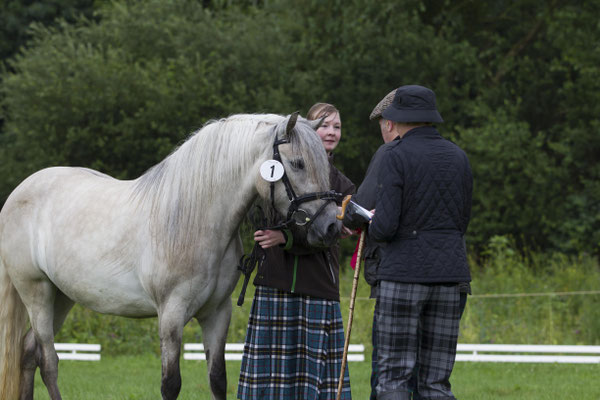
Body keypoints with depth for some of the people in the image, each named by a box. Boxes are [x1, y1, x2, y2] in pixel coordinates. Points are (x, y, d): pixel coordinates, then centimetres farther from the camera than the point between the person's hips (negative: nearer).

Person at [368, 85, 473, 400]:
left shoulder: (396, 156, -7)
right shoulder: (458, 157, 11)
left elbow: (385, 226, -15)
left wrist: (373, 227, 10)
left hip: (403, 273, -5)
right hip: (449, 276, 5)